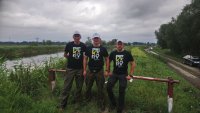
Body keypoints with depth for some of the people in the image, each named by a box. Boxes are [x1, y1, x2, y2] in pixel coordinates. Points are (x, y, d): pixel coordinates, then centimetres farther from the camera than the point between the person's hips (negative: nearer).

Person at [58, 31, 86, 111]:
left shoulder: (83, 46, 2)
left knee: (79, 86, 10)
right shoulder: (69, 45, 0)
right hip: (70, 68, -1)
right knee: (67, 86, 1)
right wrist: (71, 58, 2)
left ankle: (77, 101, 28)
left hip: (80, 69, 1)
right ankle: (62, 104, 11)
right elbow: (65, 55, 12)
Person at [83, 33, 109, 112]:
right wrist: (84, 70, 0)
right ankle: (87, 100, 37)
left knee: (100, 89, 6)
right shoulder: (88, 48, 2)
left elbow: (107, 59, 5)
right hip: (90, 71, 1)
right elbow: (85, 59, 5)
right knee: (88, 87, 13)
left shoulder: (103, 49, 0)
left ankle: (101, 105, 21)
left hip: (100, 71, -1)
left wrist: (107, 70, 0)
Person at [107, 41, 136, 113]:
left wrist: (130, 75, -8)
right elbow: (108, 62, 13)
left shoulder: (127, 53, -7)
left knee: (121, 91, 0)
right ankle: (113, 104, 15)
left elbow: (133, 64, -3)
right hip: (114, 73, 3)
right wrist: (108, 71, 7)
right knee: (108, 87, -10)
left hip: (123, 75, -2)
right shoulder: (113, 53, -1)